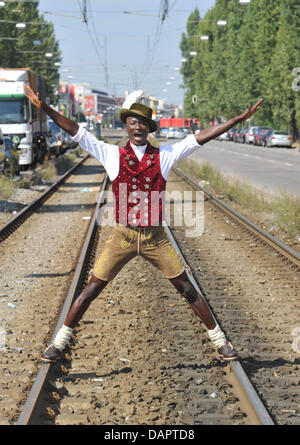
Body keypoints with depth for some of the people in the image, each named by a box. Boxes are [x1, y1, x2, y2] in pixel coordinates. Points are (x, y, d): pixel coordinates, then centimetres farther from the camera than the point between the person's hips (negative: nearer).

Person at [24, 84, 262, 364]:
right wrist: (45, 108, -12)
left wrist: (240, 119, -3)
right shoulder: (112, 155, 0)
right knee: (90, 290, 1)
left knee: (188, 290, 5)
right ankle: (59, 343, 14)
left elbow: (201, 137, 0)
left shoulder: (164, 156, 2)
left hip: (155, 237, 1)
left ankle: (219, 340, 19)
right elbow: (75, 131, -4)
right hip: (122, 236, 0)